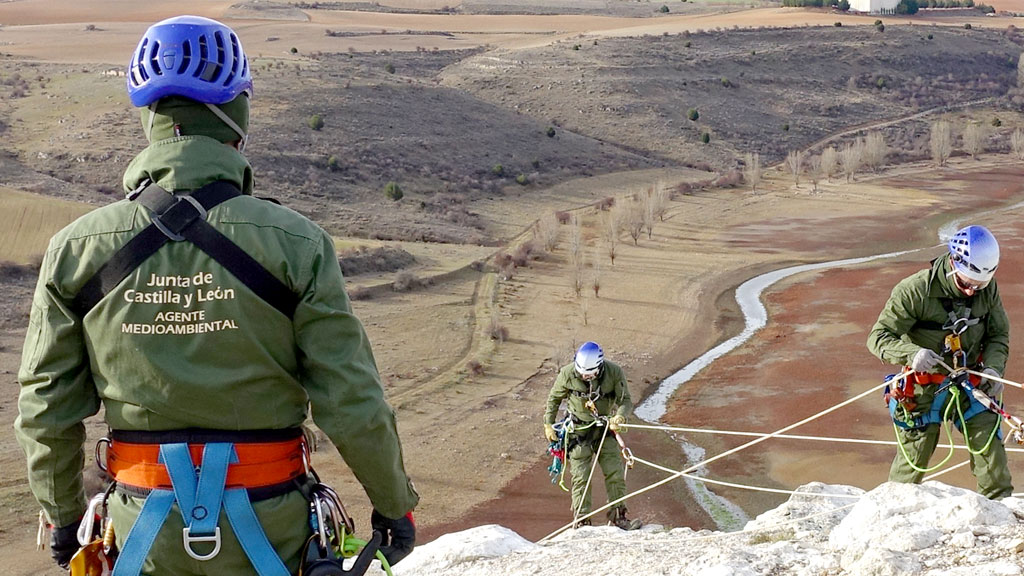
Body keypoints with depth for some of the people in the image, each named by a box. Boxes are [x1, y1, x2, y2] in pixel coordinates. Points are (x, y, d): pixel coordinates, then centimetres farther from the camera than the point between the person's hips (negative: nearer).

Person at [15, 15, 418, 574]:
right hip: (267, 531, -1)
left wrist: (62, 515, 16)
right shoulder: (294, 244, -15)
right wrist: (394, 504, 4)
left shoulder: (78, 249, -7)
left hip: (146, 531, 2)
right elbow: (353, 406, -12)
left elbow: (46, 411, 0)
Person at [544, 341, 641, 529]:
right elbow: (554, 398, 0)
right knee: (581, 476, -6)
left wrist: (619, 417, -31)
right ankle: (581, 520, 0)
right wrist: (548, 424, 3)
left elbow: (625, 400, -11)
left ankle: (617, 515, 9)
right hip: (578, 428, -1)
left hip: (604, 428, 1)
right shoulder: (568, 374, -17)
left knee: (615, 473, -3)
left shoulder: (614, 373, -18)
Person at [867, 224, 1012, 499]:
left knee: (990, 450, 0)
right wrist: (913, 353, -39)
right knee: (914, 459, 6)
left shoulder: (988, 289, -7)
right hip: (924, 391, -3)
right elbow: (878, 337, -20)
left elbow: (999, 335, 5)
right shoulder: (915, 290, -21)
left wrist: (993, 367, -16)